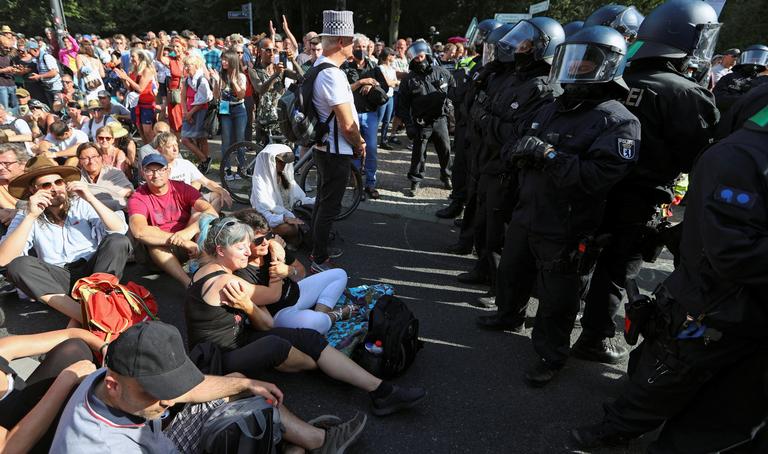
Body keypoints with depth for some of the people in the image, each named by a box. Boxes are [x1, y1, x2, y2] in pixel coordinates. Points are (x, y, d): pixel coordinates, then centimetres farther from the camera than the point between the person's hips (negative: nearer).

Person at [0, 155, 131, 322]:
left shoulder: (81, 204, -1)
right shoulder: (25, 216, 0)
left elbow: (120, 230, -14)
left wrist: (91, 198, -23)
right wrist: (31, 217, -23)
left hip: (94, 271, 0)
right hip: (58, 278, 1)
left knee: (118, 241, -24)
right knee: (18, 265, -25)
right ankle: (86, 315, -37)